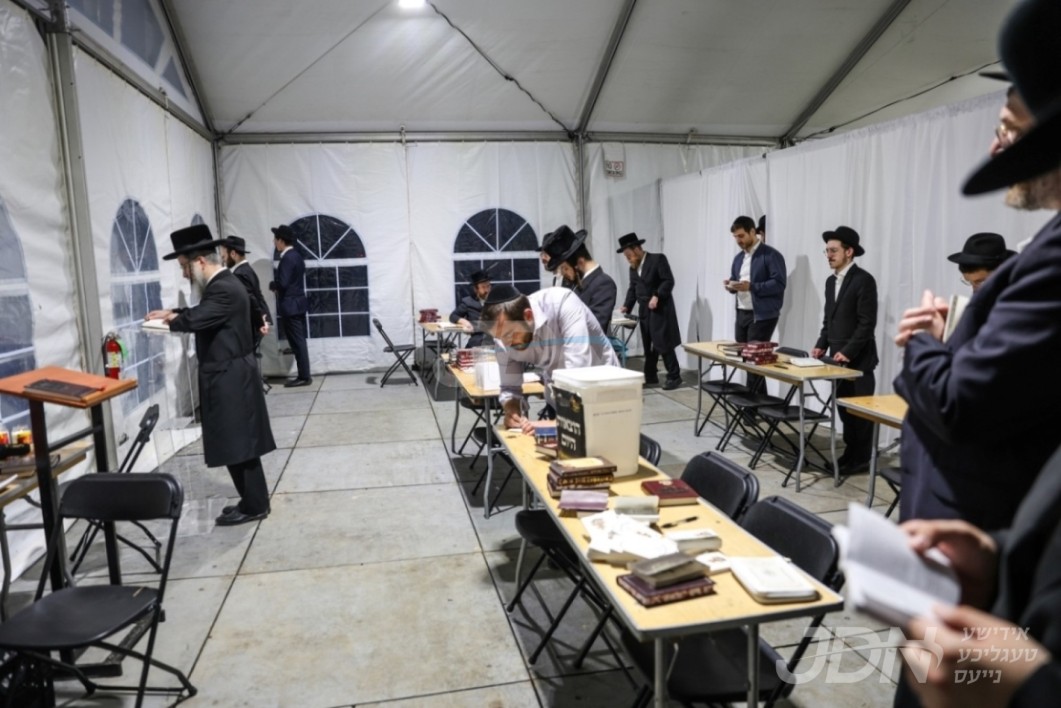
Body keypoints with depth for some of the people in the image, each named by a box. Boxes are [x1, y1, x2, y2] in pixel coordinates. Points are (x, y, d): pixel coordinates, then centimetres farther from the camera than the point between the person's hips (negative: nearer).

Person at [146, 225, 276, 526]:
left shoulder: (224, 289, -20)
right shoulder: (223, 284, 13)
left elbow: (197, 319, -27)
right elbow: (201, 313, 22)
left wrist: (171, 319, -6)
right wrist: (174, 313, 6)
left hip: (230, 379, -10)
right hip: (230, 376, 10)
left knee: (237, 444, -2)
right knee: (239, 443, 15)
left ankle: (254, 506, 9)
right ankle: (253, 501, 24)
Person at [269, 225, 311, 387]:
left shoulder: (287, 258, -17)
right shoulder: (296, 256, 13)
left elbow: (282, 283, -23)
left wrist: (272, 285, -4)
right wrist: (277, 286, 8)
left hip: (290, 306, -10)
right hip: (298, 303, 10)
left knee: (297, 342, -5)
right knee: (299, 341, 12)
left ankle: (304, 377, -1)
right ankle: (304, 375, 16)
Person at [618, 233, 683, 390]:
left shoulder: (658, 259, -7)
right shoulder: (633, 267, 13)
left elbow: (669, 281, -12)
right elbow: (632, 288, 13)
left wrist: (657, 296, -22)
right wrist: (627, 306, -1)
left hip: (660, 309, -7)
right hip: (644, 311, 7)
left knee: (663, 344, -6)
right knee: (648, 345, 9)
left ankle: (674, 376, 3)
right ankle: (650, 376, 17)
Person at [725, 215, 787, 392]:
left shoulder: (771, 255, -8)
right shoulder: (738, 258, 16)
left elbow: (779, 283, -16)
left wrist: (750, 286, -25)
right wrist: (730, 284, -2)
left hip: (762, 315, -8)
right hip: (742, 313, 8)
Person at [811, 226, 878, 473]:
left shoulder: (864, 280, -11)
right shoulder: (831, 281, 13)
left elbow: (867, 323, -16)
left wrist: (848, 352, -19)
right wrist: (822, 345, 6)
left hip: (858, 359, -7)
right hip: (838, 357, 7)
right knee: (844, 409, 12)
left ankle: (861, 458, 12)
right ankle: (850, 453, 22)